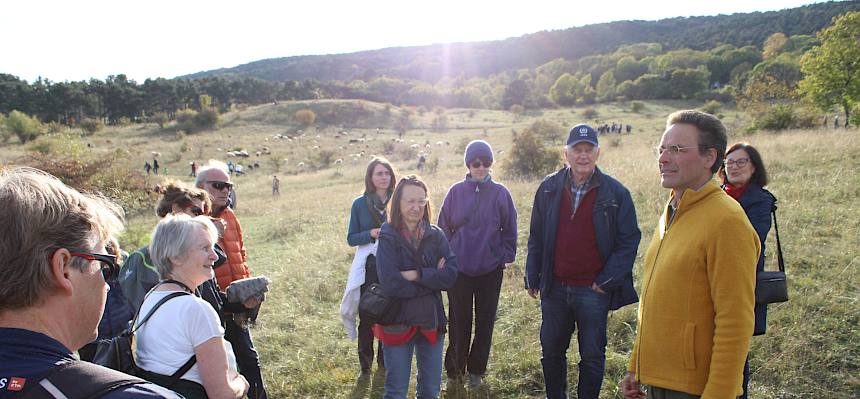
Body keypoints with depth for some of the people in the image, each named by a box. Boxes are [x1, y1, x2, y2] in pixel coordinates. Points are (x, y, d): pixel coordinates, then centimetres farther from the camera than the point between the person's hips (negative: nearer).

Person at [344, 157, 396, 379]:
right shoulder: (360, 204, -2)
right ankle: (365, 366, 18)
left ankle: (385, 361, 27)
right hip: (368, 268, -1)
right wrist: (371, 234, -17)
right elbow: (351, 239, 0)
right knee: (367, 317, 3)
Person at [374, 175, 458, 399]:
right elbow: (391, 285, -21)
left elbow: (451, 275, -11)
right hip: (398, 322, -3)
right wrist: (433, 279, -15)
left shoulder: (436, 236, 0)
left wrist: (418, 275, -21)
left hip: (431, 321, 3)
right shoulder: (388, 238, -11)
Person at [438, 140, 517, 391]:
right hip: (459, 269, 0)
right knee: (459, 322, 7)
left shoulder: (500, 193, -2)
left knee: (485, 321, 11)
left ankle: (476, 370, 28)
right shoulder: (456, 192, -2)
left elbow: (509, 229, 4)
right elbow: (444, 227, 4)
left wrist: (507, 257, -1)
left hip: (491, 269, 1)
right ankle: (454, 371, 22)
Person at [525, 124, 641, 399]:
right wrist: (533, 277, 3)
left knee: (592, 355, 11)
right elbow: (536, 237, 6)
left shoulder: (615, 193, -6)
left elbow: (629, 240, -5)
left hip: (593, 291, -3)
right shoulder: (549, 188, 2)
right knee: (551, 351, 17)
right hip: (554, 288, 3)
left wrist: (607, 281, -11)